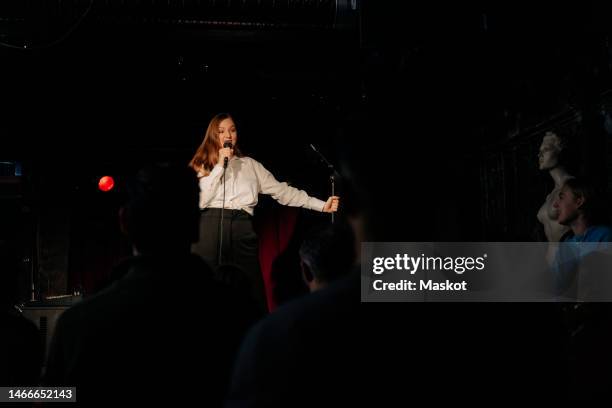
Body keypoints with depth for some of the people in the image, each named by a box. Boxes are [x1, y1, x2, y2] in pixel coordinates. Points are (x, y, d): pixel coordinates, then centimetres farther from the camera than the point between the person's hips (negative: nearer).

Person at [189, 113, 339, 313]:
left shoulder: (250, 165, 18)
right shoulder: (202, 164, 13)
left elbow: (281, 190, 12)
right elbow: (200, 200, -3)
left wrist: (321, 205, 5)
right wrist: (220, 165, -2)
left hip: (242, 229, 1)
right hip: (211, 226, -1)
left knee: (252, 292, -3)